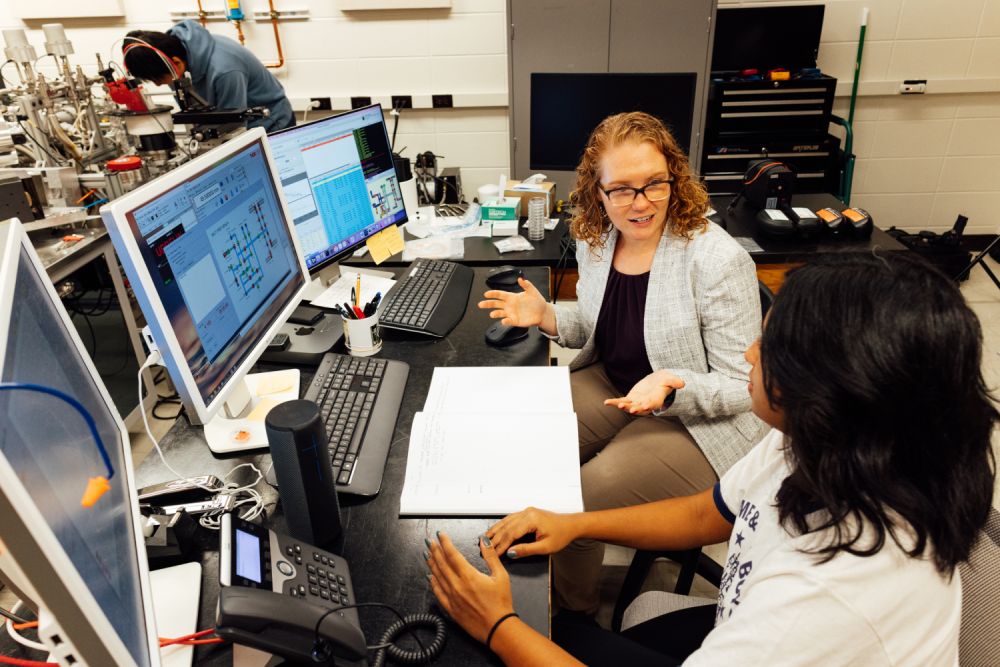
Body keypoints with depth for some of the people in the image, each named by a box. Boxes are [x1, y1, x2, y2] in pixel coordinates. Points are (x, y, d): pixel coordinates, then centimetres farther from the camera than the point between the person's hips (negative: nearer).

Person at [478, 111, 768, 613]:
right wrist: (547, 317, -6)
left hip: (700, 422, -6)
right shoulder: (596, 241, -3)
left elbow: (742, 386, -16)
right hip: (612, 384, 7)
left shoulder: (718, 261, -23)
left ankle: (571, 612, 13)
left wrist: (670, 387, -35)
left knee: (581, 499, -21)